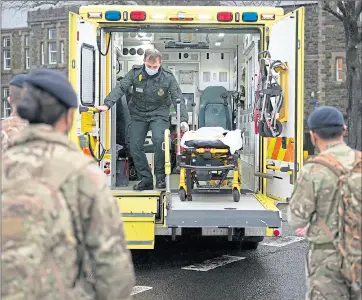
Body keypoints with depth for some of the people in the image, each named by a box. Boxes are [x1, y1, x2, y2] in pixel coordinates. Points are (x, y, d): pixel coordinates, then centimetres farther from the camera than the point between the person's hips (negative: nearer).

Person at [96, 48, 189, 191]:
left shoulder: (168, 77, -10)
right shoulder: (135, 72, -8)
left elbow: (178, 99, -10)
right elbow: (120, 88, -16)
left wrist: (183, 119, -21)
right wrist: (107, 104, -31)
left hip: (159, 114, -3)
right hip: (138, 114, 3)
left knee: (159, 140, -26)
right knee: (135, 147, -2)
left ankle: (160, 177, -11)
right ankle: (146, 179, 12)